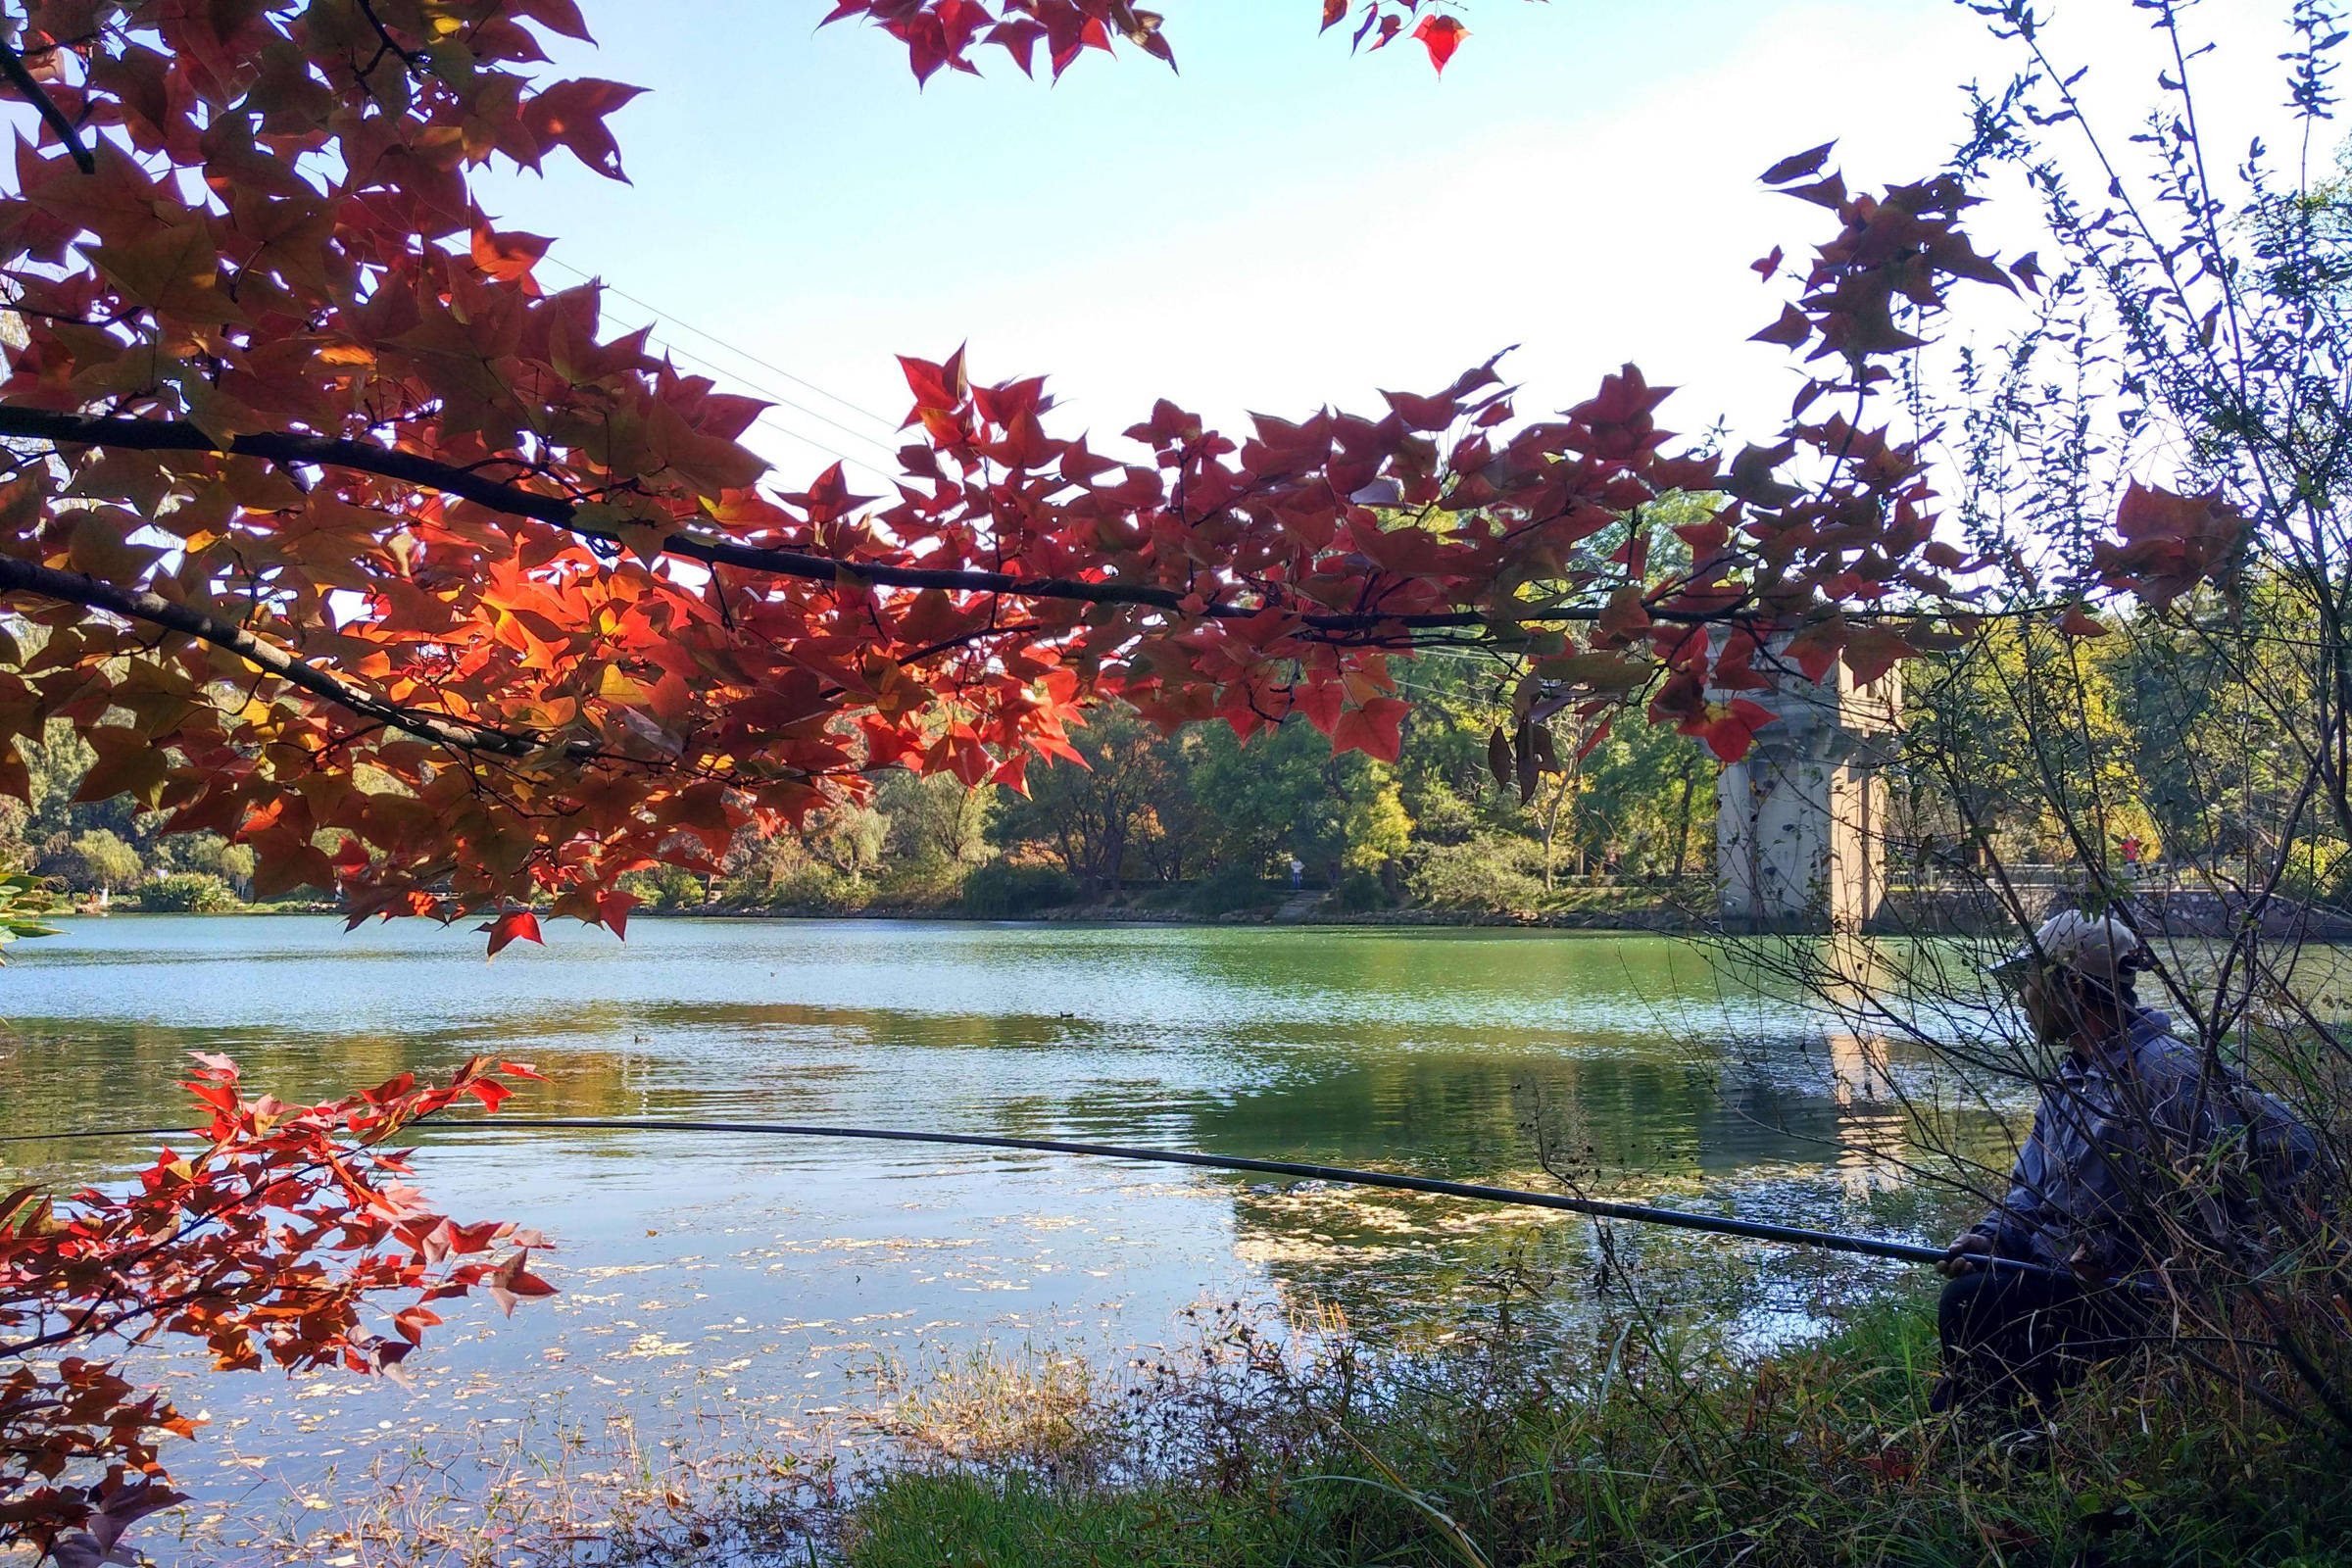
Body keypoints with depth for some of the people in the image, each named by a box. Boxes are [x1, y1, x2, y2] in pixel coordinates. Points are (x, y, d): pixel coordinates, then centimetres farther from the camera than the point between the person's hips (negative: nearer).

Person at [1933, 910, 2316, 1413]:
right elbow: (2033, 1186, 19)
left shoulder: (2164, 1070, -18)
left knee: (1972, 1307, -21)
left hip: (2133, 1296, -10)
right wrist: (1991, 1237, -2)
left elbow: (2290, 1148, -22)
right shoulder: (2071, 1076, 14)